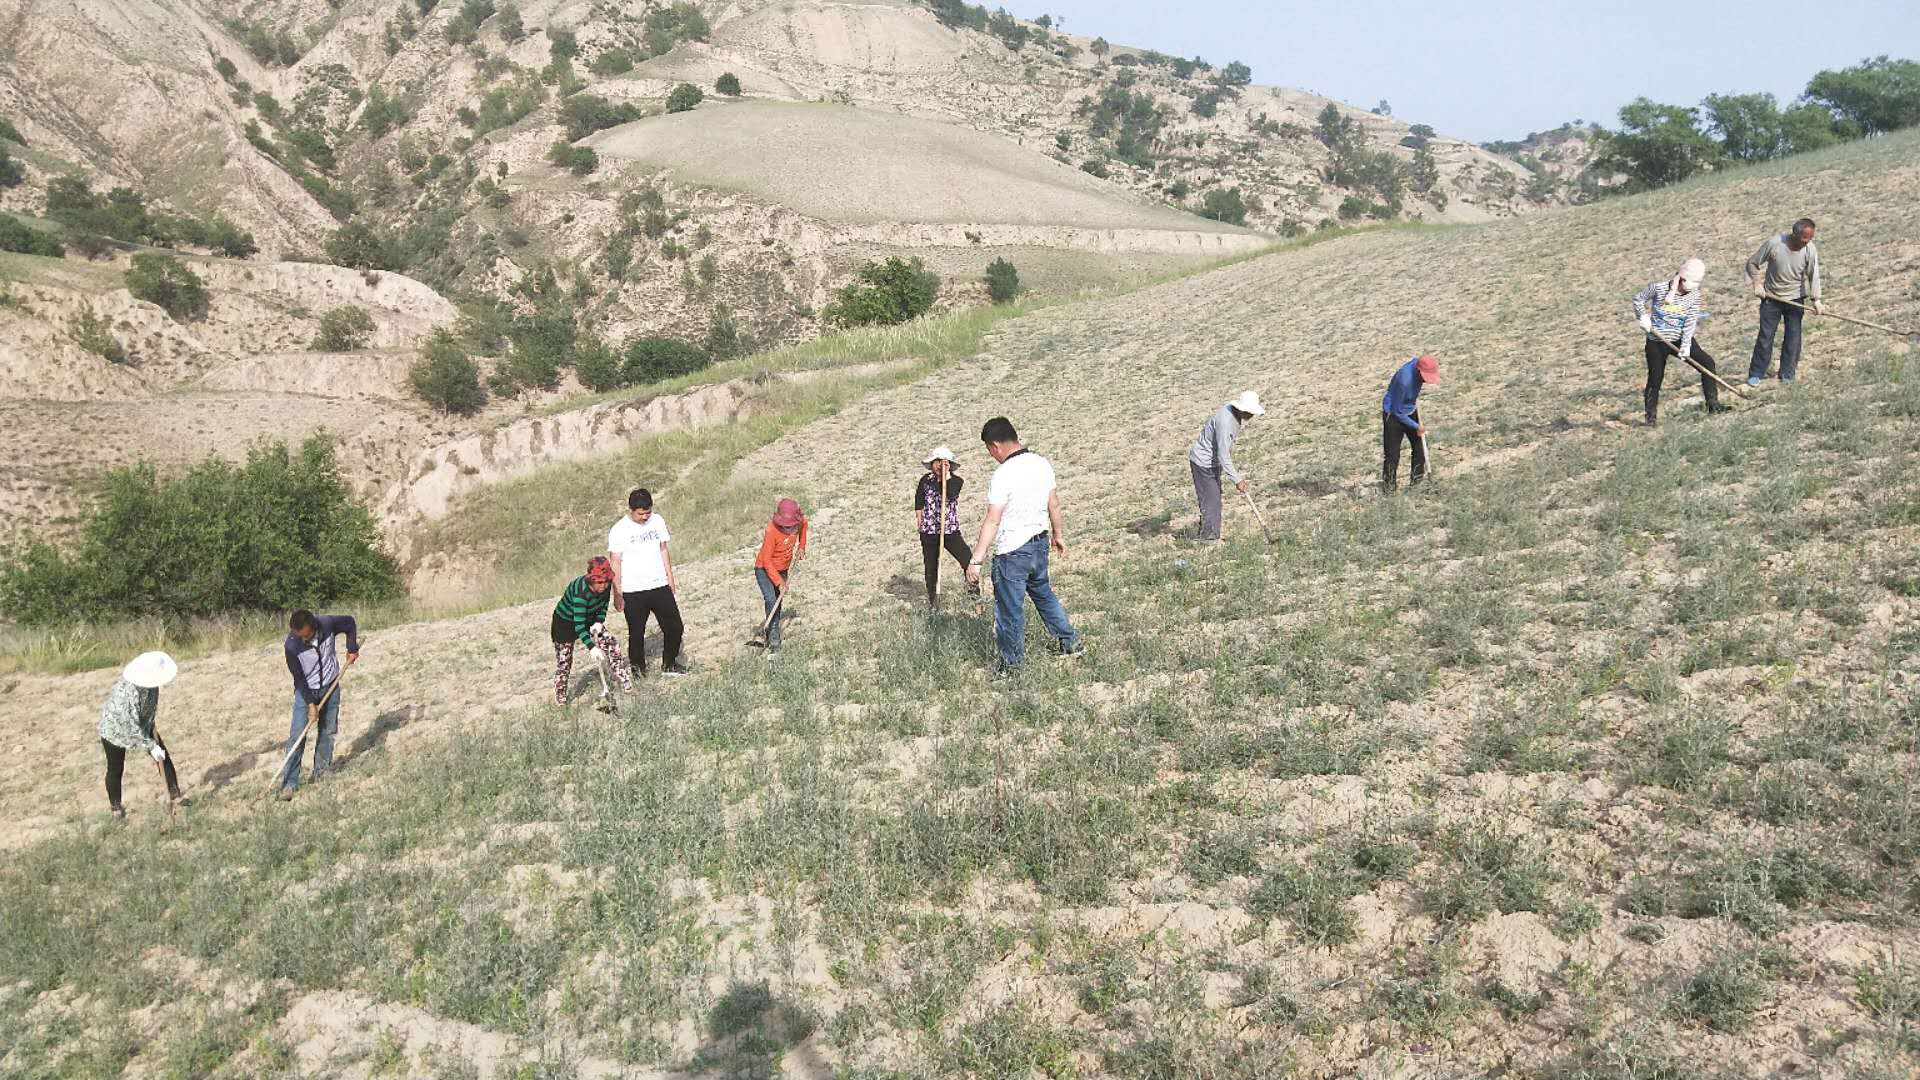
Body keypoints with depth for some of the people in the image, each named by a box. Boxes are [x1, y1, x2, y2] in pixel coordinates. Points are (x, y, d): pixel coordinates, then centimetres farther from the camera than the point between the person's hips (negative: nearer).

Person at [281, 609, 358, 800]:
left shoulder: (328, 624, -22)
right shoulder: (291, 646, -26)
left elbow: (349, 622, 0)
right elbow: (299, 677, -18)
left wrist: (352, 649, -5)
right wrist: (310, 704, -20)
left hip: (331, 686, 3)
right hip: (306, 691, -3)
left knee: (328, 732, 9)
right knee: (297, 735, -10)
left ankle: (321, 772, 24)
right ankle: (289, 783, -8)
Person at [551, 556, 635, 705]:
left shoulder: (606, 585, -19)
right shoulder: (581, 591, -38)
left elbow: (603, 605, 2)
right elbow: (579, 625, -40)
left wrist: (599, 622, -16)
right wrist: (591, 647, -48)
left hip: (589, 619, 6)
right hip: (565, 622, -6)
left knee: (612, 646, -6)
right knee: (564, 662, 0)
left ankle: (626, 684, 1)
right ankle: (560, 700, 17)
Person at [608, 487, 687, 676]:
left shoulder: (657, 521, 2)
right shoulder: (619, 530, -11)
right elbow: (615, 564, -8)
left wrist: (670, 579, 11)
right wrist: (617, 594, -8)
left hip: (660, 586, 4)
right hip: (633, 592, -4)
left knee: (675, 627, 4)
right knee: (636, 633, 6)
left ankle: (669, 664, 23)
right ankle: (638, 668, 23)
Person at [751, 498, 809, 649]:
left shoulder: (801, 521, -18)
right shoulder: (772, 531, -33)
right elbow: (766, 559, -26)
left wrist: (802, 547, 4)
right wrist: (779, 581, -29)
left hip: (783, 568, 6)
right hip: (764, 569, -6)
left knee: (778, 600, 15)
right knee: (771, 600, -20)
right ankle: (773, 633, -15)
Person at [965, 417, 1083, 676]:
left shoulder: (1003, 475, -21)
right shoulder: (1042, 464, 0)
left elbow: (992, 522, -23)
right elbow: (1054, 504, 12)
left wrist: (976, 560, -21)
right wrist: (1058, 534, 27)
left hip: (1011, 551, -8)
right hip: (1040, 542, 8)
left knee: (1010, 609, 7)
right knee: (1043, 593, 27)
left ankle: (1012, 663, 19)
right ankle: (1071, 642, 35)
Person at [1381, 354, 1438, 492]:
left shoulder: (1418, 363, -17)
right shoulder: (1405, 380, -36)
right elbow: (1397, 412, -23)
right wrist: (1416, 426, -15)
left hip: (1410, 411, 7)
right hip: (1394, 415, -7)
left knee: (1419, 448, 12)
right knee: (1392, 455, -3)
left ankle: (1418, 481, 27)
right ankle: (1388, 488, 9)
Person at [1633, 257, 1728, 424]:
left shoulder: (1694, 295, -6)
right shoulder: (1658, 288, -14)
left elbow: (1691, 321, -12)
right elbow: (1638, 299, 2)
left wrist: (1686, 345, -22)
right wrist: (1643, 316, -13)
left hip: (1680, 339, 3)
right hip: (1656, 342, -3)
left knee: (1707, 363, -8)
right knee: (1655, 379, -1)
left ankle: (1713, 404, 0)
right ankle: (1651, 416, 15)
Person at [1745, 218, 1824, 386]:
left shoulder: (1810, 250, -15)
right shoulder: (1774, 243, -19)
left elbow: (1814, 275, -19)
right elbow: (1753, 263, -5)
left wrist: (1816, 300, -29)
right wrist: (1757, 284, -14)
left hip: (1795, 298, 1)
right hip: (1771, 297, -1)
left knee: (1793, 337, 2)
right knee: (1765, 335, 1)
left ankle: (1787, 375, 13)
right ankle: (1756, 374, 10)